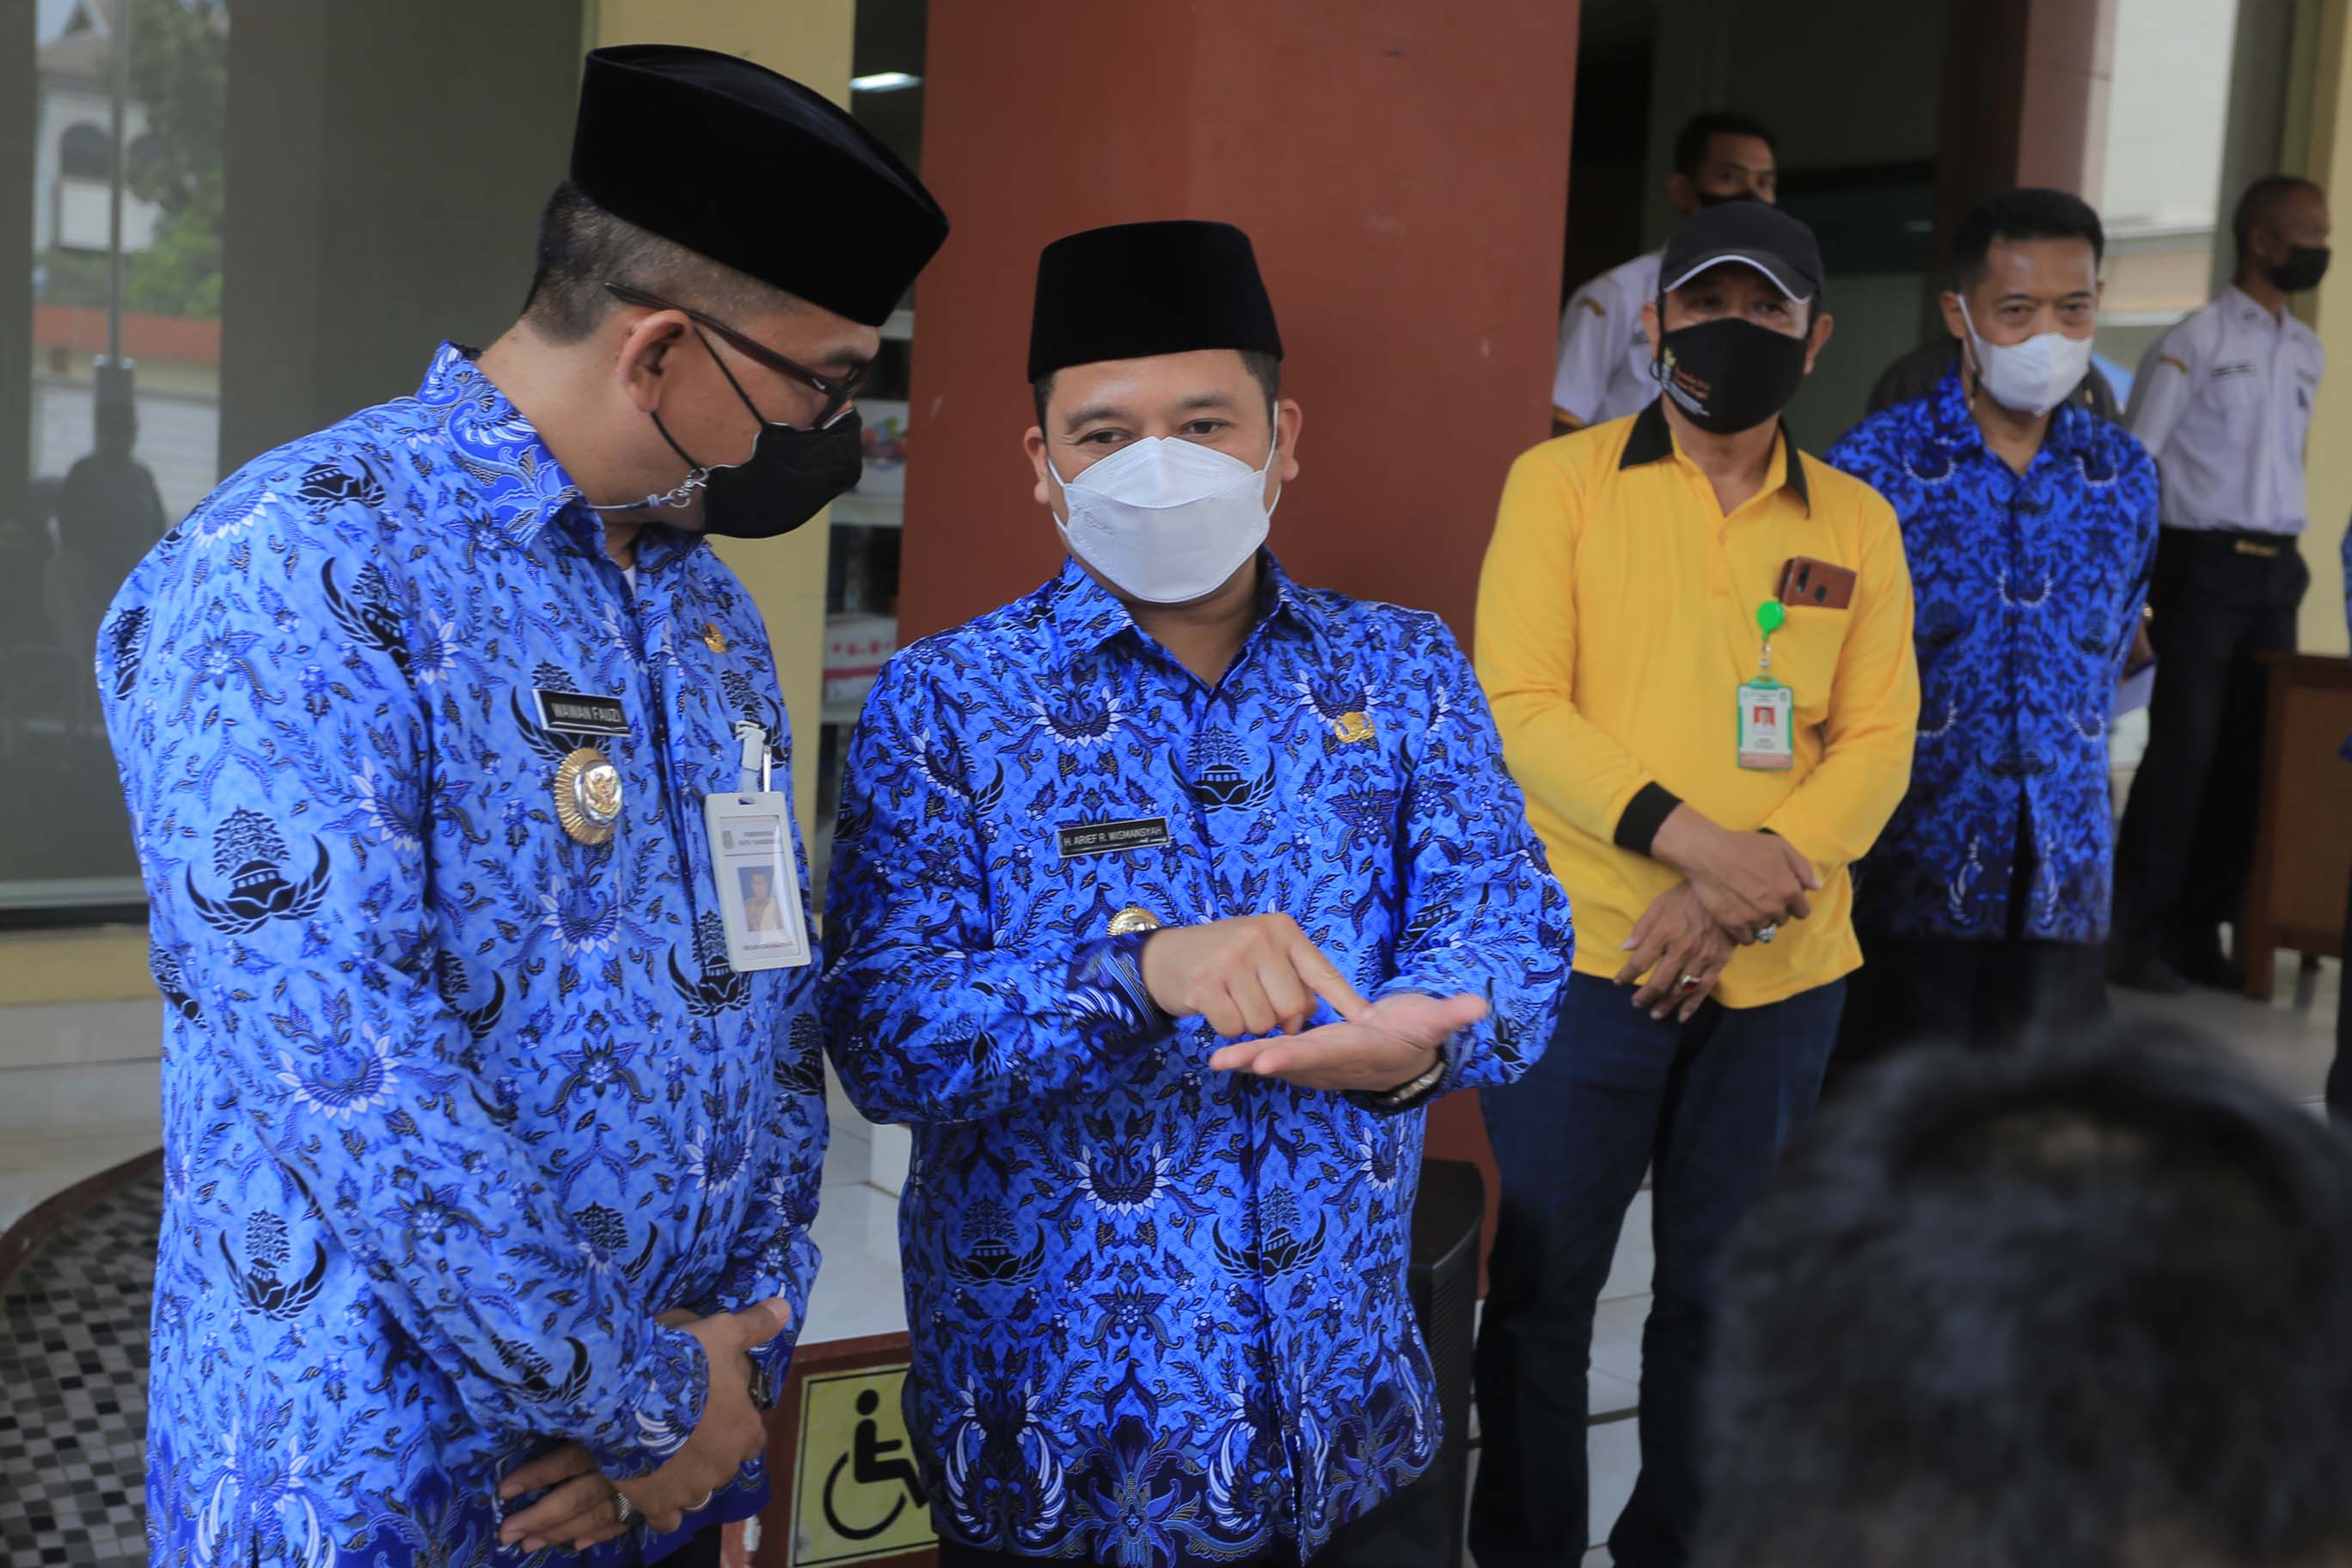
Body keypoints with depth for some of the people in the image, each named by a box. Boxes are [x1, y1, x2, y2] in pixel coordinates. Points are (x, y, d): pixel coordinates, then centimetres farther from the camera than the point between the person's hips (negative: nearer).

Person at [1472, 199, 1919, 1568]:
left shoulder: (1858, 522, 7)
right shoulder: (1561, 482, -1)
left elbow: (1879, 740, 2)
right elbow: (1519, 705, -9)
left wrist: (1755, 883, -15)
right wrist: (1690, 839, -20)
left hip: (1785, 973, 3)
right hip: (1584, 953, -2)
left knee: (1728, 1287, 13)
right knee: (1546, 1281, 6)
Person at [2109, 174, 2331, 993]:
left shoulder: (2308, 352, 14)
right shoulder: (2194, 341, -7)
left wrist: (2286, 556, 13)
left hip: (2276, 571, 7)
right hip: (2203, 565, -6)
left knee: (2254, 752, 6)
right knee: (2184, 751, -6)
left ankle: (2198, 931, 14)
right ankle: (2132, 932, 3)